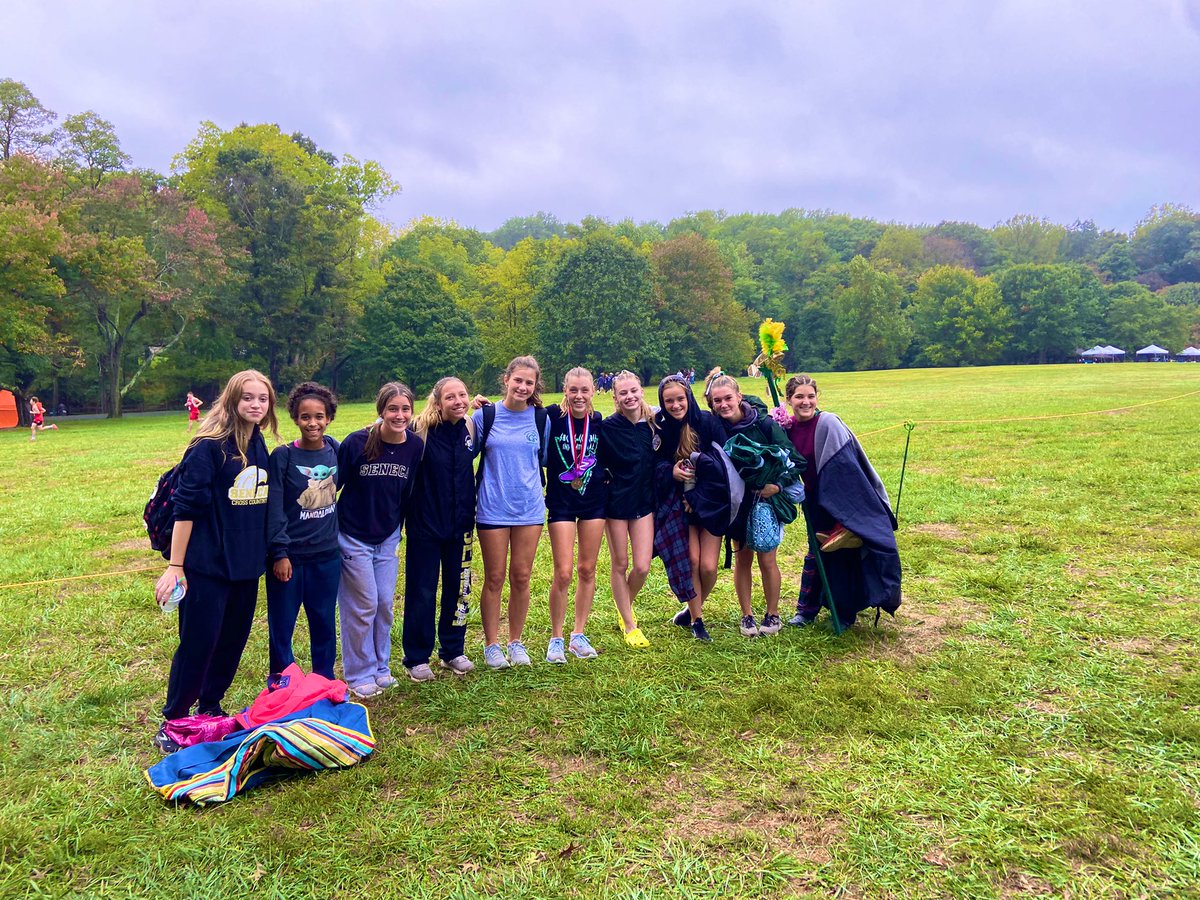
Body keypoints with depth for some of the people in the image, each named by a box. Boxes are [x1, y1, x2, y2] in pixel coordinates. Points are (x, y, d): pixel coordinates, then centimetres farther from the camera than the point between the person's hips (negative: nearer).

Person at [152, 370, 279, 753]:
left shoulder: (260, 447, 6)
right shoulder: (209, 446, -13)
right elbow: (187, 507, -14)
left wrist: (268, 554, 16)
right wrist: (175, 566, -14)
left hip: (246, 565, 7)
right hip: (207, 564, -6)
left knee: (233, 640, 15)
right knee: (198, 643, 1)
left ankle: (209, 709, 33)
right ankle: (171, 722, 18)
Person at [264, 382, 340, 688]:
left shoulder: (335, 450, 1)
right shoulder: (283, 456, -10)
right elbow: (274, 509, -11)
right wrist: (279, 553, -13)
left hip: (327, 556, 3)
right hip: (290, 556, -3)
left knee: (325, 623, 13)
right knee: (281, 625, 9)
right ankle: (279, 685, 26)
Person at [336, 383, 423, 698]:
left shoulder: (415, 446, -7)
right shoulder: (356, 442, -18)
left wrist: (399, 526, 10)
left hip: (388, 538, 4)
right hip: (353, 537, -4)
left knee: (384, 604, 9)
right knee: (363, 606, 1)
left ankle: (380, 668, 27)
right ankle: (359, 675, 17)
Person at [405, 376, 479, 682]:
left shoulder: (470, 429, 0)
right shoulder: (421, 430, -15)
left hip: (460, 524, 5)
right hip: (425, 523, -5)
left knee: (458, 588, 14)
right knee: (422, 592, 5)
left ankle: (453, 651, 30)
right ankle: (416, 659, 19)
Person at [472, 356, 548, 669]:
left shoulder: (540, 418, 3)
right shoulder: (485, 415, -4)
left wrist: (538, 491, 10)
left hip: (530, 508, 2)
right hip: (493, 509, -2)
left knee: (522, 577, 8)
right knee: (494, 578, 4)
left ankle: (516, 641, 22)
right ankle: (491, 644, 18)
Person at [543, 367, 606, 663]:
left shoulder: (599, 421, 0)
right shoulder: (551, 417, -11)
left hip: (594, 502, 3)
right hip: (561, 502, -3)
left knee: (587, 570, 9)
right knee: (563, 573, -5)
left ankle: (578, 635, 22)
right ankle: (556, 638, 12)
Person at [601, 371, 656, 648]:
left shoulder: (653, 423, -1)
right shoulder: (608, 428, -11)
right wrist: (605, 478, -19)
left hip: (644, 500, 3)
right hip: (616, 502, -3)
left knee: (642, 567, -1)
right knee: (619, 564, 6)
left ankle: (626, 605, 31)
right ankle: (629, 625, 21)